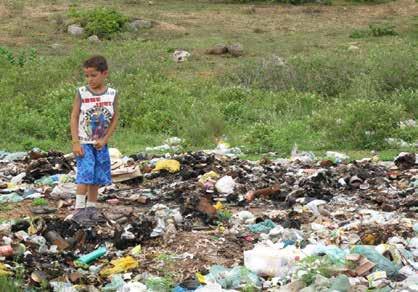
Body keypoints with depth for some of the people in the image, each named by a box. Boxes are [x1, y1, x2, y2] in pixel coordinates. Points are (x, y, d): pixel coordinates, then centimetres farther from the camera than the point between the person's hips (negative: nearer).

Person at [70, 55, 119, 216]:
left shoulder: (112, 94, -2)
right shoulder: (81, 92, -7)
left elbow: (115, 118, 3)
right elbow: (74, 117, -6)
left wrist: (105, 139, -6)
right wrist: (75, 142, -12)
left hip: (100, 144, 3)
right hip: (84, 143, -3)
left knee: (97, 177, 8)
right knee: (85, 175, -13)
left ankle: (91, 206, 19)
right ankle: (79, 207, -11)